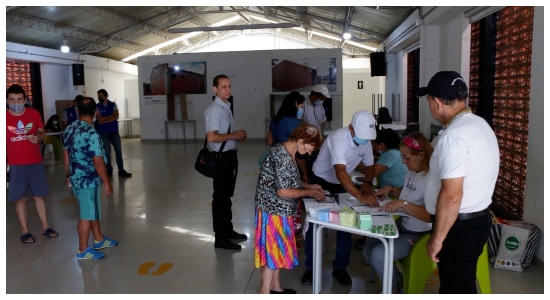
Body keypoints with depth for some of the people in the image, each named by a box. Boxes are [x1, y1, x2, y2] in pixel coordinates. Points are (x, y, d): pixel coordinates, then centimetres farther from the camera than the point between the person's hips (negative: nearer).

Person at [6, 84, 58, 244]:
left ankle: (45, 226, 24)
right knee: (20, 198, 6)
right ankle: (25, 231, 20)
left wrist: (38, 137, -14)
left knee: (39, 195, 13)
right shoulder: (5, 117, -8)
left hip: (36, 163, 2)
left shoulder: (34, 113, -2)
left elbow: (42, 132, 11)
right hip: (15, 165, -2)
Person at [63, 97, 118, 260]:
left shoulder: (69, 129, 3)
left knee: (93, 211, 22)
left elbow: (66, 155, 12)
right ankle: (83, 250, 18)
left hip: (76, 178, 9)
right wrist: (107, 182, -13)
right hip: (88, 181, -9)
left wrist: (68, 175, 23)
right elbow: (98, 162, -23)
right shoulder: (91, 134, -24)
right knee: (87, 216, 5)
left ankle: (99, 239, 37)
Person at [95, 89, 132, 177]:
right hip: (103, 133, -1)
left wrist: (105, 121, -16)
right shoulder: (97, 107, -1)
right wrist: (111, 115, -10)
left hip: (114, 132, 2)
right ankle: (109, 170, 16)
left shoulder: (113, 105, 3)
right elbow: (100, 119, -13)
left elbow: (116, 117, -10)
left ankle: (121, 170, 6)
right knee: (107, 152, 4)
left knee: (119, 150, 1)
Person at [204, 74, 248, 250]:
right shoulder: (215, 109, -18)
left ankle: (228, 230, 35)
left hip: (230, 156, 10)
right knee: (220, 197, 0)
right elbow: (211, 137, -27)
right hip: (221, 158, -10)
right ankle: (220, 238, 11)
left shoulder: (227, 107, 12)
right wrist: (234, 135, -19)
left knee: (227, 195, 20)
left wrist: (238, 136, 4)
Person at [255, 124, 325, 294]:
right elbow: (282, 191, -26)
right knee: (272, 250, 2)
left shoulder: (287, 152, 6)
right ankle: (265, 291, 16)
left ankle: (275, 287, 32)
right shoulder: (282, 156, -25)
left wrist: (310, 186, 8)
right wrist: (309, 193, -16)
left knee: (278, 249, 18)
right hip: (273, 209, -10)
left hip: (280, 209, 10)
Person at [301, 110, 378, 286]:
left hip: (341, 184, 6)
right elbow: (341, 173, -45)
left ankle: (340, 267, 17)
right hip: (321, 181, -5)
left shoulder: (365, 140, -12)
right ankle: (310, 268, 13)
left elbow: (369, 165, 4)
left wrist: (367, 183, -17)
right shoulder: (338, 138, -34)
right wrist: (360, 197, -54)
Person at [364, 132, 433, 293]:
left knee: (378, 254, -19)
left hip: (419, 235, -9)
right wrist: (390, 188, 4)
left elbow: (431, 215, -34)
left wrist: (402, 204, -36)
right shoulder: (411, 172, 2)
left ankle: (394, 287, 10)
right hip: (403, 227, 9)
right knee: (368, 250, 4)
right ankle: (398, 281, 22)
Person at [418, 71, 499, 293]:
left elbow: (451, 196, -28)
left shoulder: (454, 135, -25)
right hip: (476, 218, 10)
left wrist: (436, 238, -20)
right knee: (456, 283, 23)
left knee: (457, 288, 6)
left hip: (460, 226, -10)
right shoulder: (479, 124, 7)